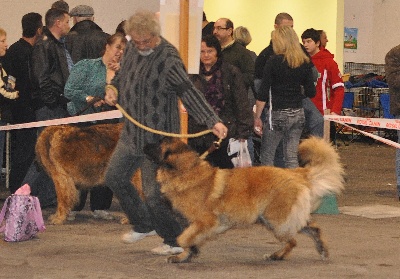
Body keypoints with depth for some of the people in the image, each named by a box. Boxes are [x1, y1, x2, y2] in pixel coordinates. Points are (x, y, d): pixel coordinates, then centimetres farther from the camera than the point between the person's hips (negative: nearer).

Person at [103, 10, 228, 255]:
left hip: (157, 138, -9)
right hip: (132, 132, 9)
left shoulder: (168, 59, -23)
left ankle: (176, 241, 12)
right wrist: (113, 87, 0)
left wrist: (212, 121, -39)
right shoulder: (133, 49, 2)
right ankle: (144, 225, 37)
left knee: (154, 194, -6)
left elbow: (189, 94, -28)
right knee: (115, 177, 21)